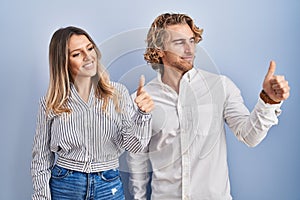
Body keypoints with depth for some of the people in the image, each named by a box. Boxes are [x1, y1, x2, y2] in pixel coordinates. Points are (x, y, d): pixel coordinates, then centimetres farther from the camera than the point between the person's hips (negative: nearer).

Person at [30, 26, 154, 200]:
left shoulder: (117, 93, -6)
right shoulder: (50, 104, -5)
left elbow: (133, 146, -12)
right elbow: (41, 158, 2)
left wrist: (143, 114, -29)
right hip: (64, 186, 0)